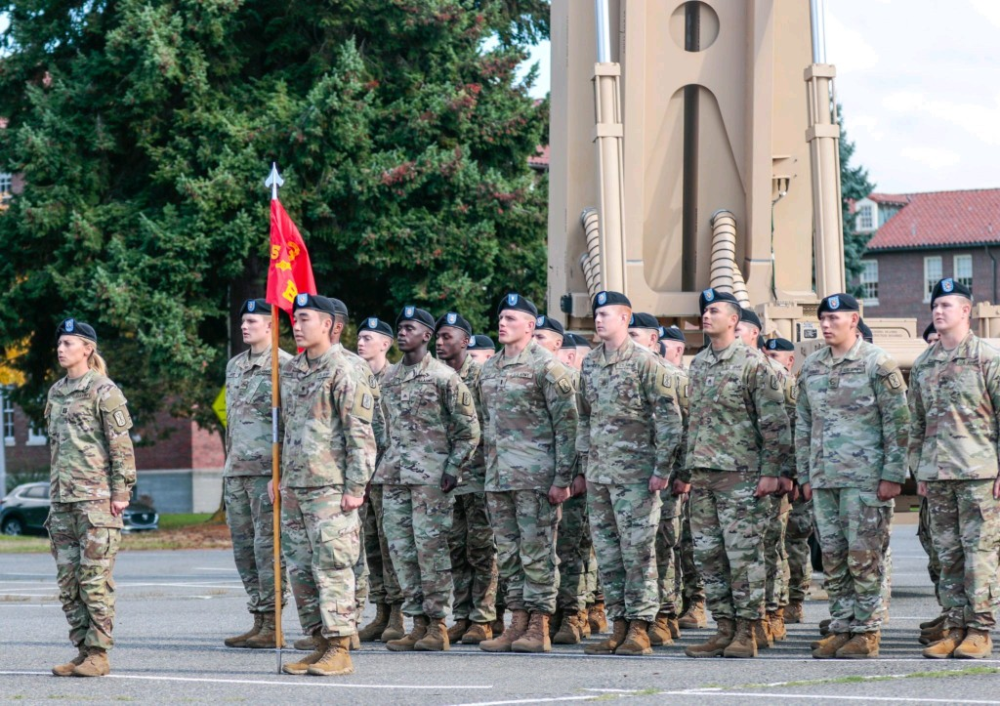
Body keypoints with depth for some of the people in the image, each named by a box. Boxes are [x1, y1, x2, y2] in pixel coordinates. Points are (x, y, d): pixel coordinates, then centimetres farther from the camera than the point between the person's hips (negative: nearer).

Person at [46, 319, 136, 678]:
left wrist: (121, 490, -12)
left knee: (94, 577, -7)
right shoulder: (57, 392, 15)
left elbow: (121, 444, -8)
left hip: (96, 497, -8)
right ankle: (82, 649, 11)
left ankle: (99, 653, -4)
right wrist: (54, 488, 19)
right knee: (67, 578, 6)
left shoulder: (103, 391, -6)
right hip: (62, 499, 8)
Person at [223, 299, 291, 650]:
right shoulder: (234, 366, 17)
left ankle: (271, 627, -5)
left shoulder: (285, 367, -7)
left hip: (267, 470, -8)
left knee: (269, 546, -7)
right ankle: (258, 621, 15)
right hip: (236, 472, 8)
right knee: (244, 548, 9)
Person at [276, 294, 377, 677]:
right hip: (294, 487, 8)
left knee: (332, 567, -8)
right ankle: (320, 644, 16)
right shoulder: (291, 371, 16)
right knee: (300, 569, 9)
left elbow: (360, 433, -12)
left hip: (330, 488, -8)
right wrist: (278, 474, 19)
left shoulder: (346, 370, -8)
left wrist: (355, 487, -16)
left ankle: (339, 651, -5)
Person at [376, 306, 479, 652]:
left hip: (430, 476, -6)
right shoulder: (390, 377, 14)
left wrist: (454, 468, -10)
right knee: (401, 549, 5)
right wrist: (386, 465, 14)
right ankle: (418, 623, 10)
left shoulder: (444, 377, -4)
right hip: (394, 475, 7)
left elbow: (469, 428, -3)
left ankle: (438, 626, -2)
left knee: (431, 547, -6)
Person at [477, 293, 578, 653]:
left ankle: (539, 627, -2)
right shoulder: (490, 368, 15)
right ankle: (518, 621, 13)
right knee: (508, 552, 8)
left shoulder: (546, 366, -7)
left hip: (535, 475, -7)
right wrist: (489, 469, 17)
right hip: (498, 476, 7)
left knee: (536, 551, -5)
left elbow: (567, 423, -9)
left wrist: (563, 478, -13)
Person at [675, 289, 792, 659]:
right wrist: (685, 471, 18)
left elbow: (774, 421, -8)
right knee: (707, 553, 6)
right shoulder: (697, 364, 15)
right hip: (702, 474, 7)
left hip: (739, 473, -7)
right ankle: (725, 628, 12)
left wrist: (771, 471, -13)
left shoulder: (753, 362, -5)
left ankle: (747, 631, -1)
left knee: (743, 552, -5)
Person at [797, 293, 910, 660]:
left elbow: (898, 422, -6)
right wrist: (805, 475, 14)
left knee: (865, 558, -5)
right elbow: (803, 424, 19)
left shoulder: (877, 364, -4)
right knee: (833, 558, 7)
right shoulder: (811, 367, 13)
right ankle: (841, 628, 12)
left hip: (865, 478, -6)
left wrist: (892, 475, -11)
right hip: (824, 478, 6)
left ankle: (867, 632, 0)